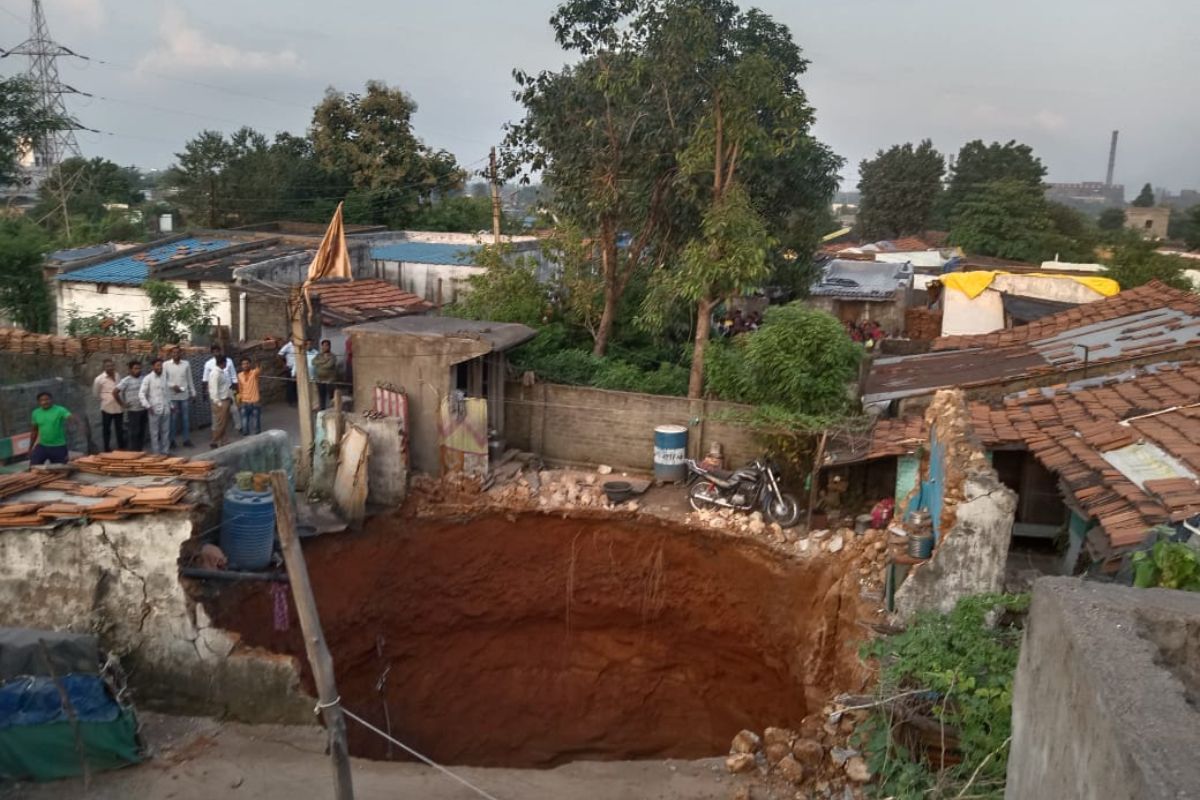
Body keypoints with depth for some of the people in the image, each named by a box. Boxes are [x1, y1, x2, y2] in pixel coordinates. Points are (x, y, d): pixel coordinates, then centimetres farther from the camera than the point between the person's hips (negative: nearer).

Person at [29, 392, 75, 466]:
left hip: (58, 447, -3)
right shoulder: (36, 413, 3)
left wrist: (71, 420, -53)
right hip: (42, 446, 3)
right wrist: (30, 447, 14)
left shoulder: (60, 410, -11)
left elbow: (71, 419, -27)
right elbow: (35, 431, 13)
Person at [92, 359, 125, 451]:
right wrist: (105, 400, 4)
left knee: (120, 429, 13)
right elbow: (96, 393, 1)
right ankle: (107, 450, 16)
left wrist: (122, 402, 9)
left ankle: (121, 449, 24)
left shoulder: (118, 376, 1)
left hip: (119, 408, 4)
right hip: (107, 408, -4)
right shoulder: (99, 379, -12)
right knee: (106, 430, 7)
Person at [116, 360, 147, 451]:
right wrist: (122, 404, -10)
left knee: (142, 432, 11)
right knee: (133, 433, -1)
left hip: (143, 410, 5)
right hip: (133, 411, -5)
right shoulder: (126, 380, -8)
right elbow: (115, 392, -12)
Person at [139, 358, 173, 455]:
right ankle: (156, 453, 7)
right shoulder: (148, 378, -5)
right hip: (154, 410, -5)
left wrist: (171, 405, 16)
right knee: (155, 433, 2)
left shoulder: (165, 377, 9)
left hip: (166, 409, 5)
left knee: (165, 432, 10)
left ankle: (165, 452, 19)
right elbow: (141, 393, -9)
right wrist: (147, 406, -18)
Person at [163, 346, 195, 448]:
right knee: (173, 418, 2)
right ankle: (172, 440, 9)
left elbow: (190, 379, 9)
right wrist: (173, 386, -16)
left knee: (186, 418, 5)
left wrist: (193, 393, 9)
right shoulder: (166, 365, -2)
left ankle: (187, 439, 10)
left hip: (185, 395, 2)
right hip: (172, 396, -2)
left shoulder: (186, 364, 4)